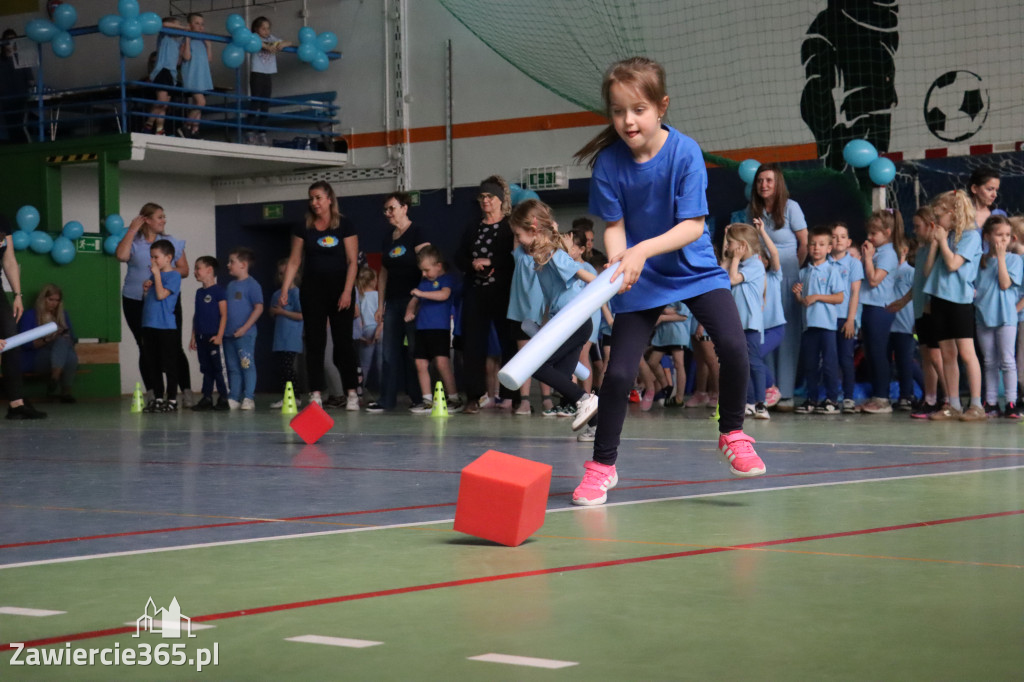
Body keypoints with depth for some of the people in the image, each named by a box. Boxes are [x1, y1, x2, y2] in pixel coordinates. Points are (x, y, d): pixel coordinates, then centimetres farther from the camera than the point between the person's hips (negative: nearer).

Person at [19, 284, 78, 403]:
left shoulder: (63, 315, 24)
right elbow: (25, 344, -4)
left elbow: (73, 339, 21)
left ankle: (66, 392, -45)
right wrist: (46, 340, -18)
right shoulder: (29, 316, 8)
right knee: (62, 341, -35)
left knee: (71, 356, -36)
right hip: (36, 360, -4)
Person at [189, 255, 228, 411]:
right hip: (201, 337, 7)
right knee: (206, 369, 10)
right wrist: (193, 336, 16)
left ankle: (223, 399, 0)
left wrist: (219, 335, -14)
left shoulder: (218, 290, -7)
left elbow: (224, 315, -9)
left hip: (213, 337, -7)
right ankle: (207, 398, 14)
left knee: (217, 368, -5)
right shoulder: (199, 292, 15)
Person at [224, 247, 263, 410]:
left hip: (245, 334, -8)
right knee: (233, 368, 10)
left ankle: (249, 398, -4)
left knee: (247, 365, -6)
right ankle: (234, 398, 14)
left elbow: (259, 308, -12)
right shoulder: (231, 285, 16)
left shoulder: (251, 284, -7)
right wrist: (223, 329, 11)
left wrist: (244, 328, -16)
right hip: (229, 334, 8)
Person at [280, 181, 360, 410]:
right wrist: (284, 290, -3)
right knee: (314, 342, 0)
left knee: (343, 341, -1)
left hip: (338, 290, -2)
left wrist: (347, 291, -12)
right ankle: (315, 394, 2)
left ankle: (351, 392, 6)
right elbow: (294, 261, 6)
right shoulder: (303, 228, 5)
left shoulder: (344, 226, -1)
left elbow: (352, 261, -4)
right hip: (312, 290, 2)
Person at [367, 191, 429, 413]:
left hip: (412, 300, -7)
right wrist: (381, 305, 15)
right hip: (393, 302, 7)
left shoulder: (417, 234, -5)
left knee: (415, 350, -5)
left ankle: (420, 398, 2)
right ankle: (386, 399, 5)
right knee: (389, 351, 4)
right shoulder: (389, 239, 16)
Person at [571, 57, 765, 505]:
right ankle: (602, 465, 12)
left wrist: (644, 249, -36)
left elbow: (694, 224, -22)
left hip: (694, 267, -1)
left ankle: (733, 434, 6)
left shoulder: (684, 152, -18)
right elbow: (614, 225, -8)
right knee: (619, 372, -7)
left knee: (733, 345, -19)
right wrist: (618, 259, -30)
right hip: (639, 280, 1)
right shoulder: (608, 162, -14)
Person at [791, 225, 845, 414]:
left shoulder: (832, 271, -2)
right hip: (809, 323, 5)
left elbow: (839, 298, -8)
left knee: (829, 363, -4)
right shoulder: (804, 272, 13)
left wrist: (817, 297, -13)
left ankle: (832, 399, 1)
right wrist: (797, 295, -3)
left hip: (827, 322, -5)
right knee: (810, 364, 8)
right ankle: (811, 399, 16)